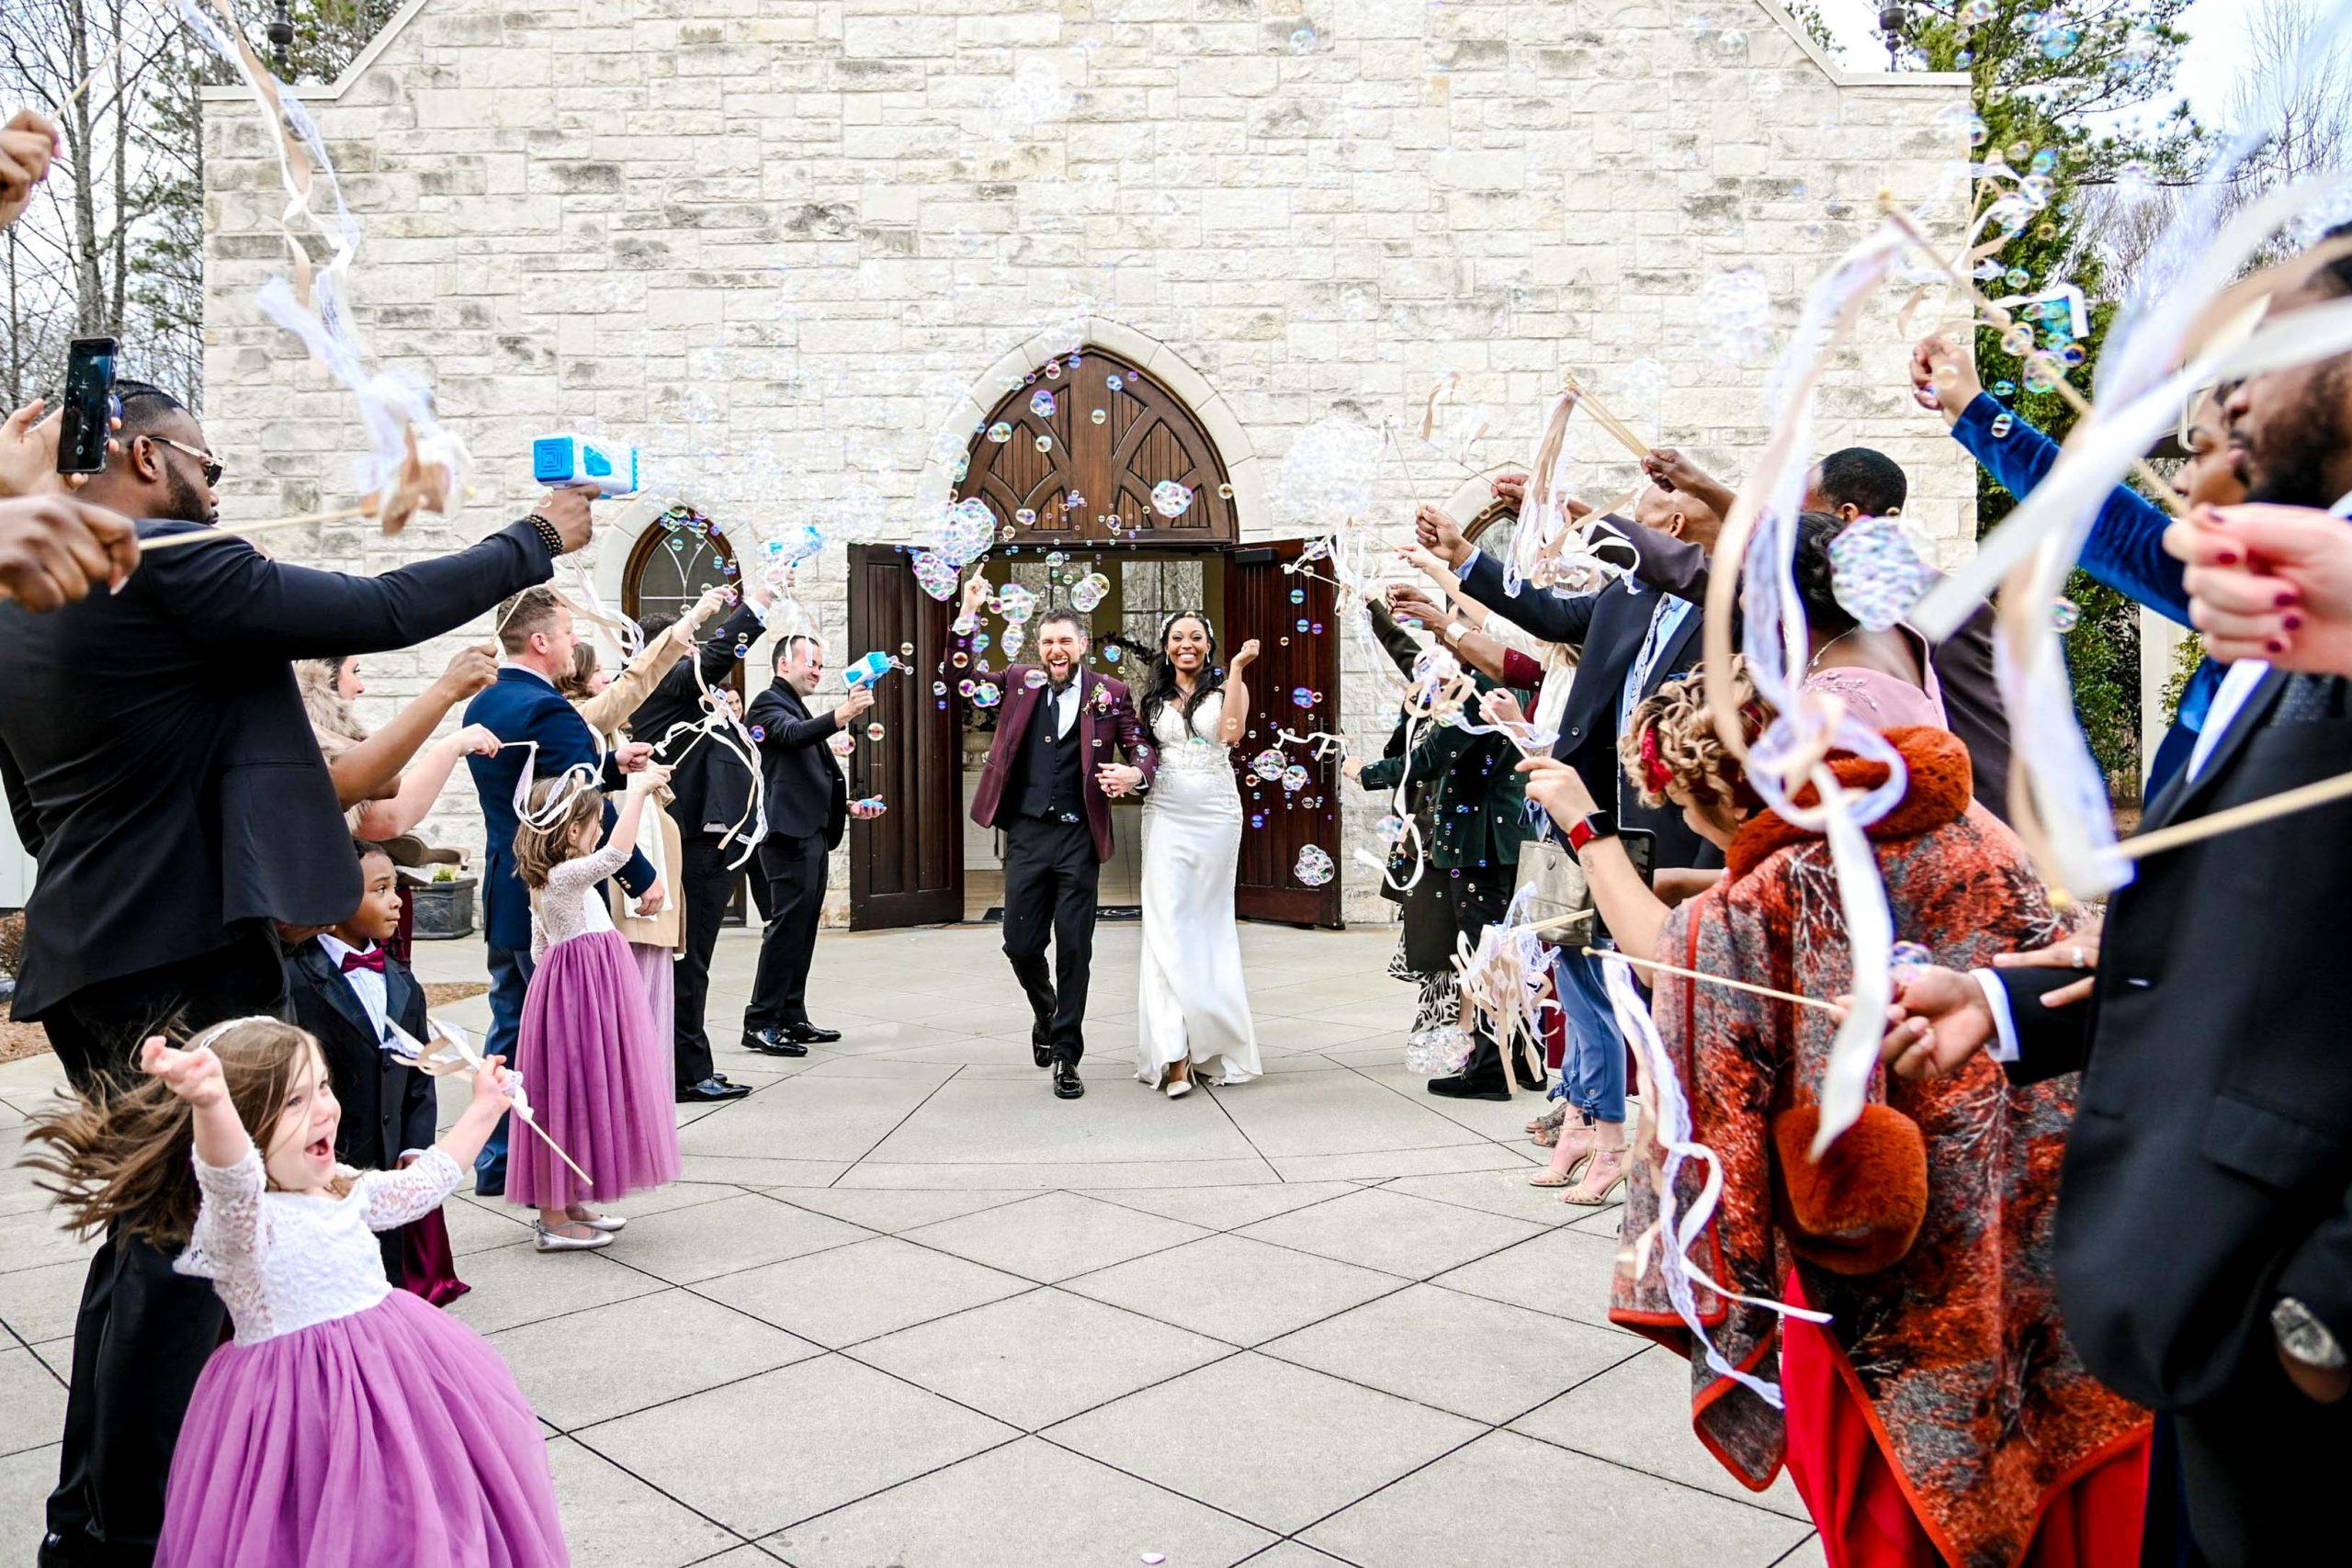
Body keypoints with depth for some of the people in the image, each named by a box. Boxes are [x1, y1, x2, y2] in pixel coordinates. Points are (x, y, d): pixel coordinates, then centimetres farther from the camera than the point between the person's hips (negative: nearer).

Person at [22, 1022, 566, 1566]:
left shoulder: (341, 1189, 5)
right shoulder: (238, 1219, -20)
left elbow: (419, 1185, 23)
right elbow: (230, 1176, -44)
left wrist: (482, 1110, 26)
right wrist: (212, 1105, -66)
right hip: (308, 1399, -7)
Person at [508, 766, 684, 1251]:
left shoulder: (544, 883, 13)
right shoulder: (567, 877, -18)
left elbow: (539, 951, 18)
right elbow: (617, 853, -35)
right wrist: (637, 790, -29)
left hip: (568, 990, 10)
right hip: (580, 994, -10)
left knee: (579, 1098, 16)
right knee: (570, 1097, -4)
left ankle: (567, 1204, 25)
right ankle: (553, 1220, 3)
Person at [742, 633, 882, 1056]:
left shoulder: (800, 710, 25)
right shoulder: (770, 703, -5)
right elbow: (792, 734, -29)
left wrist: (847, 806, 18)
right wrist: (840, 715, -44)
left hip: (813, 832, 10)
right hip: (789, 832, -10)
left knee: (804, 927, 11)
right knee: (787, 925, -12)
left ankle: (792, 1018, 17)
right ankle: (759, 1024, -9)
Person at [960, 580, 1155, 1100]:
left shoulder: (1109, 693, 2)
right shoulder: (1021, 682, 9)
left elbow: (1142, 748, 1)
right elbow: (965, 669, 11)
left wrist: (1134, 774, -22)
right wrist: (969, 612, -2)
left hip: (1078, 838, -2)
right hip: (1026, 834, 2)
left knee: (1074, 949, 1)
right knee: (1021, 945, 4)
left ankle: (1067, 1058, 13)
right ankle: (1045, 1012, 37)